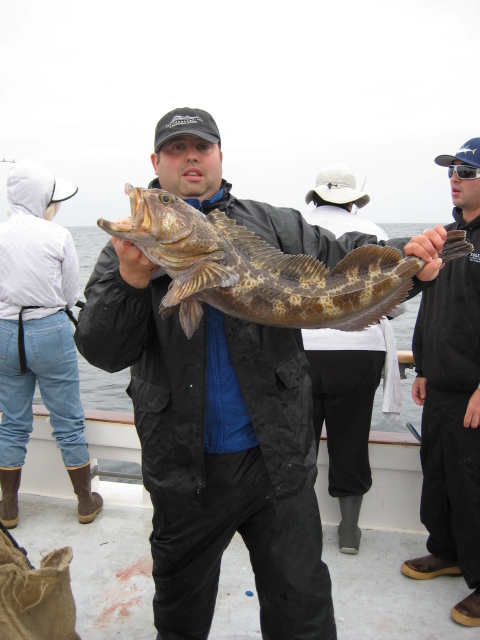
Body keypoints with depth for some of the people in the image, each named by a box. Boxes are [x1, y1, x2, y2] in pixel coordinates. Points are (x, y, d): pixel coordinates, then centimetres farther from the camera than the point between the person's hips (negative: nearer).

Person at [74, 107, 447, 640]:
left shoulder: (277, 226, 3)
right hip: (184, 466, 1)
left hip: (277, 456, 0)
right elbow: (102, 351, -8)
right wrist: (132, 280, -25)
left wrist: (404, 258, -26)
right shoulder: (132, 242, 1)